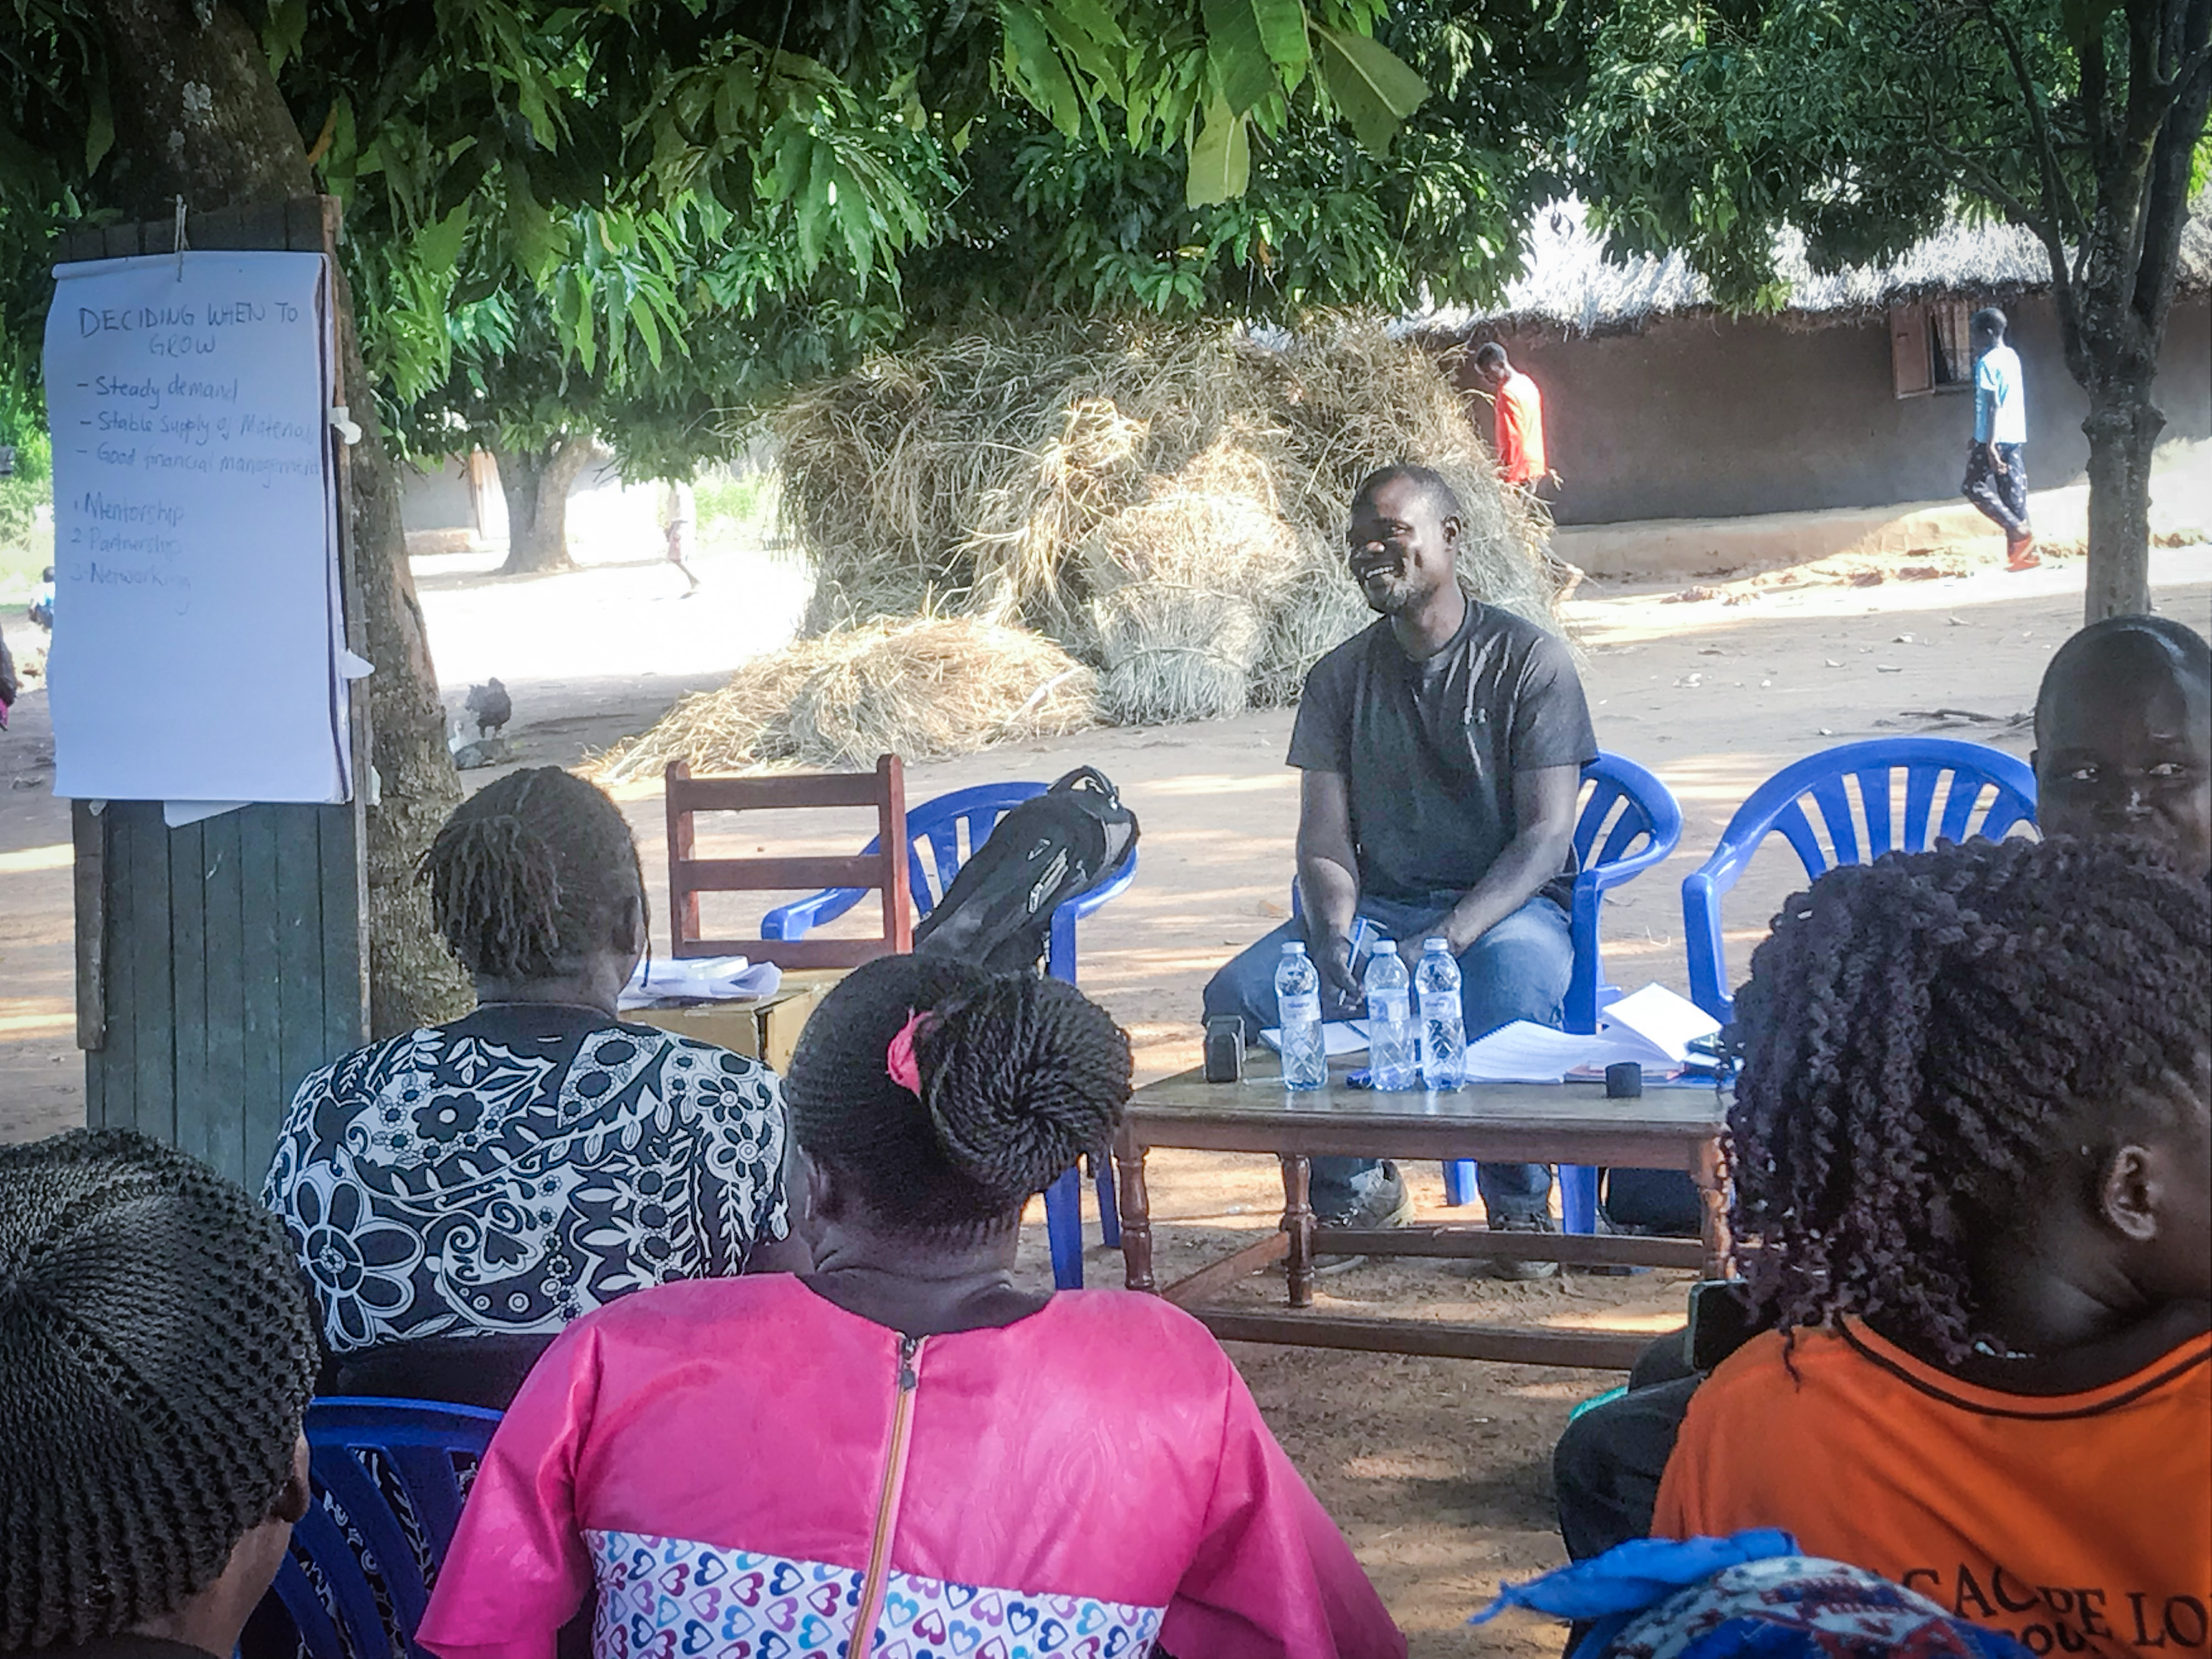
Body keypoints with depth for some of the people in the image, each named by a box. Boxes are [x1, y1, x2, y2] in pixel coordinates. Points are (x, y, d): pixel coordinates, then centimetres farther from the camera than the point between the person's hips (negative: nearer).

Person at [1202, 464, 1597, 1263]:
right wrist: (1333, 937, -20)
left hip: (1508, 905, -4)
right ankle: (1352, 1184, 2)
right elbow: (1325, 841, 3)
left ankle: (1520, 1203, -14)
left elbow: (1547, 833, -11)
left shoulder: (1529, 659, -4)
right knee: (1238, 995, -22)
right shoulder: (1339, 678, 8)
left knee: (1513, 971, -40)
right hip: (1377, 905, 4)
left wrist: (1446, 939, -26)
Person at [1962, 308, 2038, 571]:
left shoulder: (1987, 363, -13)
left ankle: (2020, 532, -10)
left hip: (1996, 438, -9)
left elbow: (1993, 405, -20)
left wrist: (1990, 444, -23)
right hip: (2017, 437, 9)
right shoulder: (2012, 357, 15)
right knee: (2014, 493, 8)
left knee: (1975, 486, 0)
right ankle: (2025, 552, 4)